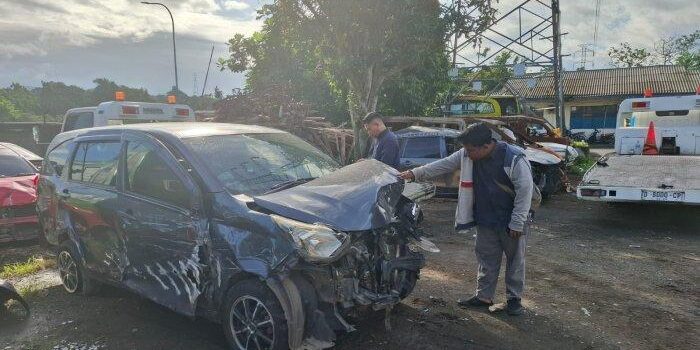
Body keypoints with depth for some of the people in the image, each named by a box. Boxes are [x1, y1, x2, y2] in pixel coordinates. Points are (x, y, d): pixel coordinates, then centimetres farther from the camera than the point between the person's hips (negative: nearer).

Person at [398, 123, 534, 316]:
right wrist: (415, 173, -9)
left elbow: (525, 191, -20)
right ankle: (483, 296, 25)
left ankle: (514, 298, 24)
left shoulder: (514, 159, -24)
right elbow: (443, 165, -2)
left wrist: (517, 224, -19)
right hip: (485, 220, 5)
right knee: (486, 258, 13)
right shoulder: (466, 155, -7)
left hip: (512, 222, -5)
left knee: (515, 260, 9)